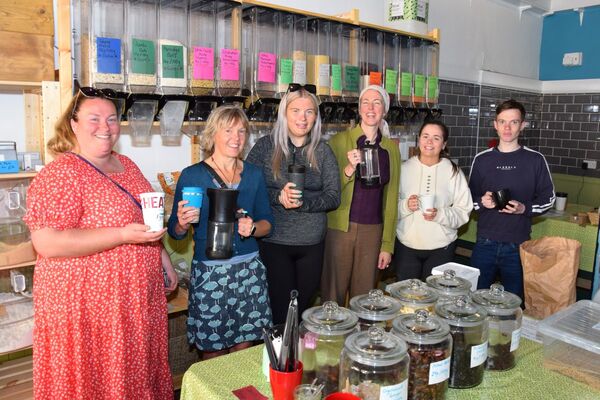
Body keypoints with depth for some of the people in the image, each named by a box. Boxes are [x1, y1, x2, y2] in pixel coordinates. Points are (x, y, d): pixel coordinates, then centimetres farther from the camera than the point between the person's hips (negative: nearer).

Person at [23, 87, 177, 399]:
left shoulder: (127, 165, 10)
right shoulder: (60, 174, -14)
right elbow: (46, 242, -23)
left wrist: (164, 261, 15)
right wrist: (123, 236, -26)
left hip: (138, 298, 7)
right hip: (87, 302, -7)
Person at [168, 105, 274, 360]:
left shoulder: (254, 174, 7)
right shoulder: (192, 175, -3)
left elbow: (267, 222, 11)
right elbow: (175, 231, 0)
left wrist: (252, 228, -10)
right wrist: (183, 223, -22)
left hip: (249, 269, 3)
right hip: (209, 273, -3)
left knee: (244, 346, 11)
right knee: (213, 351, 6)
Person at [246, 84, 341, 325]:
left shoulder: (322, 151, 4)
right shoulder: (265, 146, -2)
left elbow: (333, 197, -2)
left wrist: (302, 202, -18)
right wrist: (278, 197, -21)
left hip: (312, 244, 3)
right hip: (273, 242, -2)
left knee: (304, 308, 14)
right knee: (281, 310, 1)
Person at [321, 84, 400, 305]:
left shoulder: (391, 148, 7)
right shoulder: (340, 141, -2)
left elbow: (391, 198, 9)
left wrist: (388, 244, 6)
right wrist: (348, 170, -21)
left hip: (373, 231, 3)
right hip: (340, 228, -2)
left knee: (364, 295, 11)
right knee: (333, 295, 5)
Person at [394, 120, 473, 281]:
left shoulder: (453, 172, 1)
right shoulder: (404, 168, 3)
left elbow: (463, 212, -3)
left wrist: (439, 214, -19)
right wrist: (405, 206, -18)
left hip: (441, 249, 0)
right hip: (406, 246, 0)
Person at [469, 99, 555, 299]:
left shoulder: (535, 160, -1)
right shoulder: (482, 159, 4)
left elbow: (548, 198, 4)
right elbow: (470, 198, 10)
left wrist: (524, 208, -14)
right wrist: (482, 202, -11)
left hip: (518, 245, -1)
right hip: (485, 243, 1)